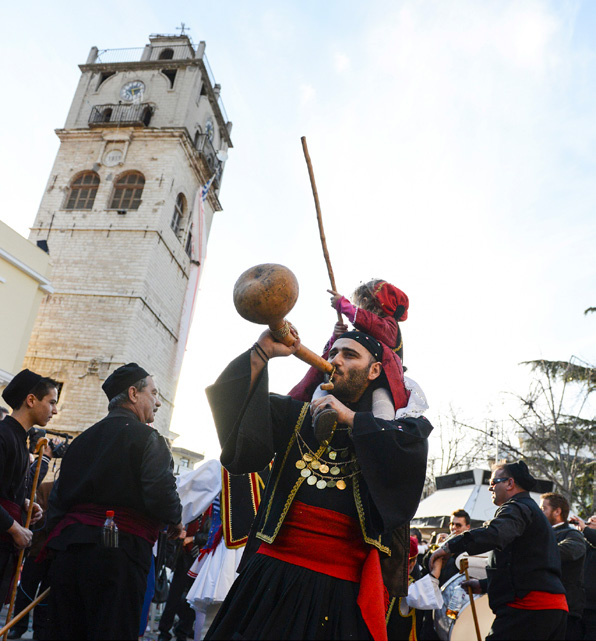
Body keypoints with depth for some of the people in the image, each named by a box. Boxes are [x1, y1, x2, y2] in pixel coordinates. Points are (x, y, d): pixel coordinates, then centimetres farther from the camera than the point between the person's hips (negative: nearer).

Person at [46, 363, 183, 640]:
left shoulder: (83, 438, 16)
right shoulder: (146, 437, -6)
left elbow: (58, 496, 17)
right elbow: (161, 492, -18)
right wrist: (175, 522, 1)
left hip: (67, 551, 7)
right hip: (119, 551, -7)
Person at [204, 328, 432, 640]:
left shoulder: (384, 431, 6)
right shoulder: (296, 415, 10)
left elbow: (414, 450, -15)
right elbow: (238, 409, -3)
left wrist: (350, 418, -16)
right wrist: (262, 353, -16)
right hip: (273, 573, 2)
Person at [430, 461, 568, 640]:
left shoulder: (517, 508, -7)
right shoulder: (534, 511, 26)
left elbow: (494, 534, -31)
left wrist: (450, 546, -30)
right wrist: (484, 585, 28)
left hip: (528, 607, -11)